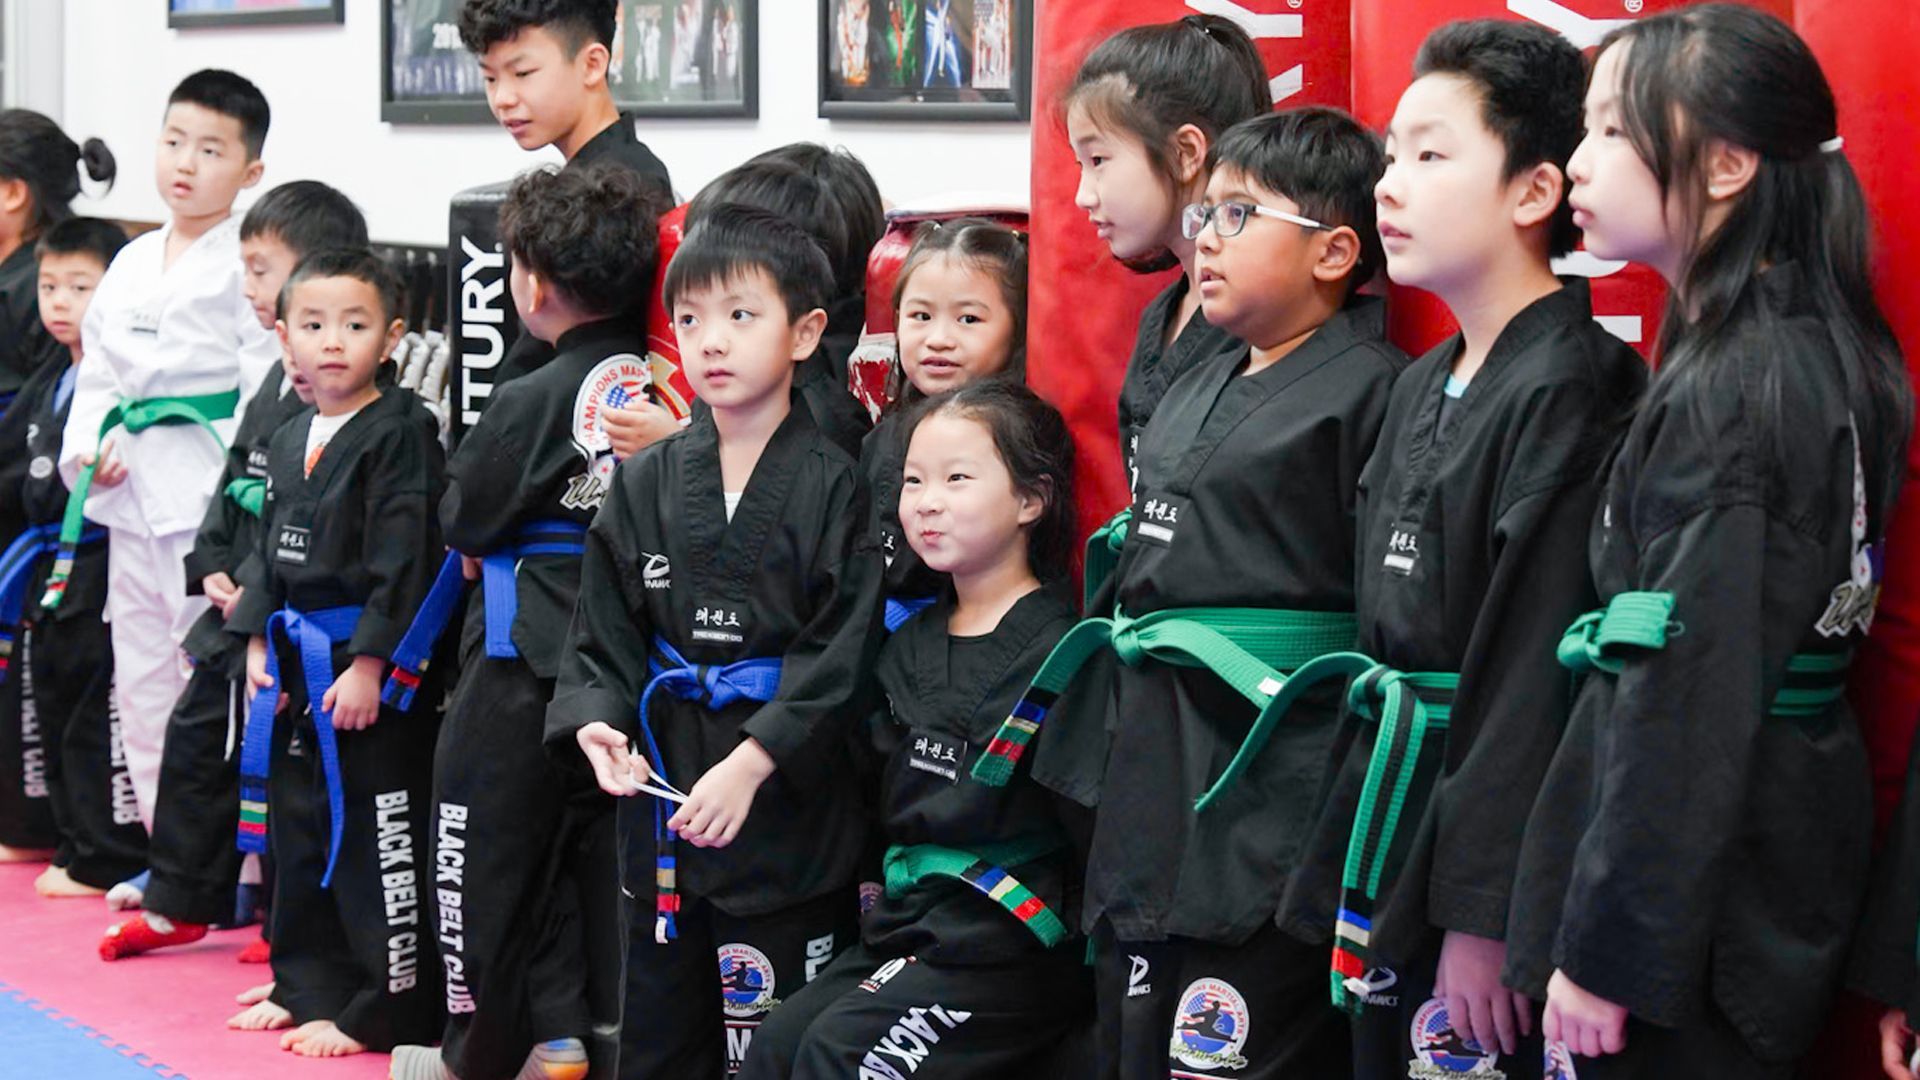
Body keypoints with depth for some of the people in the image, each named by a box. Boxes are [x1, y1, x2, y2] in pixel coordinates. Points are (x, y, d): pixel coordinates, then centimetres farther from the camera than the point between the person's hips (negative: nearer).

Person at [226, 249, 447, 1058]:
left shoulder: (400, 433, -12)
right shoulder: (289, 441, 13)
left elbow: (405, 563, -17)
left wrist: (368, 664, -20)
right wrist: (259, 643, 10)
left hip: (367, 668, -9)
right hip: (296, 667, 9)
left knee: (378, 839, -5)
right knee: (299, 827, 16)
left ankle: (384, 1010, 1)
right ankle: (308, 986, 28)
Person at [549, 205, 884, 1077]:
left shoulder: (829, 485, -7)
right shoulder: (646, 482, 6)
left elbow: (840, 655, -11)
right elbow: (605, 632, 9)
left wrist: (752, 761, -19)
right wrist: (596, 720, -10)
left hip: (789, 799, -4)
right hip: (664, 793, 4)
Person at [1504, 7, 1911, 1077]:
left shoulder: (1726, 394, -20)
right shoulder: (1823, 353, 8)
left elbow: (1691, 699, -23)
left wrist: (1604, 948, -19)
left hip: (1700, 895, -9)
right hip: (1798, 847, 9)